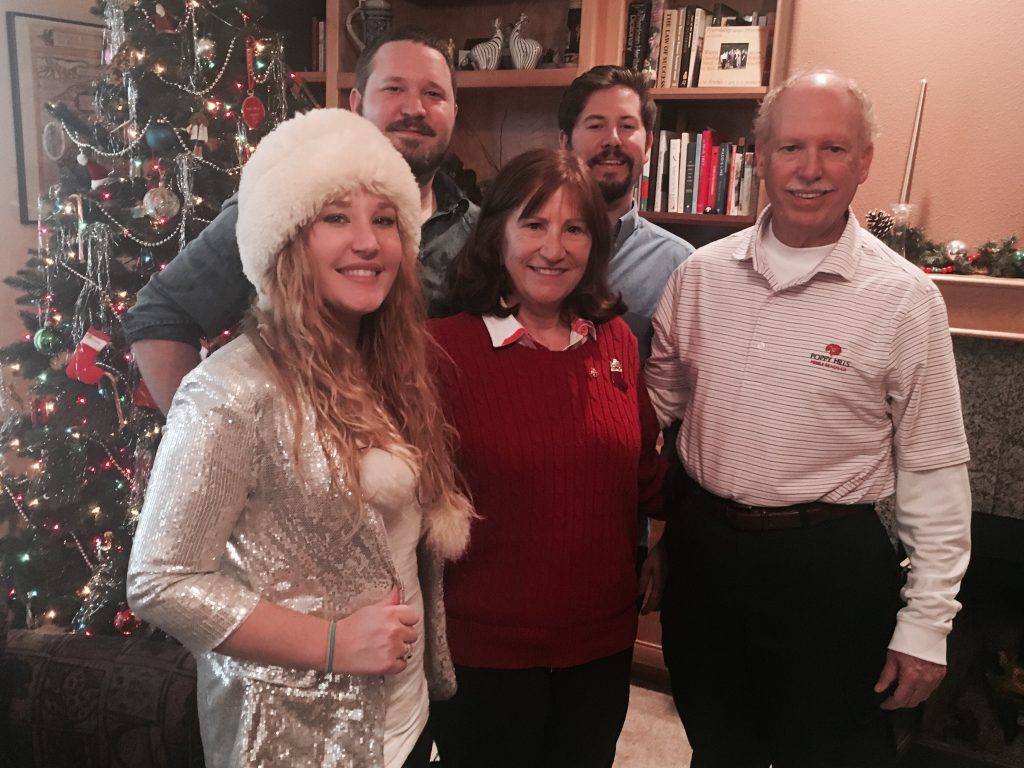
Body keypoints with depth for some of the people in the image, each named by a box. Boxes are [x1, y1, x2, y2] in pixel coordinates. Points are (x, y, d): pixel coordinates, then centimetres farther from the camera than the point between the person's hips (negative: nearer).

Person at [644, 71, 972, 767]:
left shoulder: (904, 296, -10)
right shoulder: (701, 273, 0)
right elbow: (658, 405, 9)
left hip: (829, 565, -3)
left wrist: (927, 624, -6)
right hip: (702, 546, 4)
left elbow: (935, 471, -7)